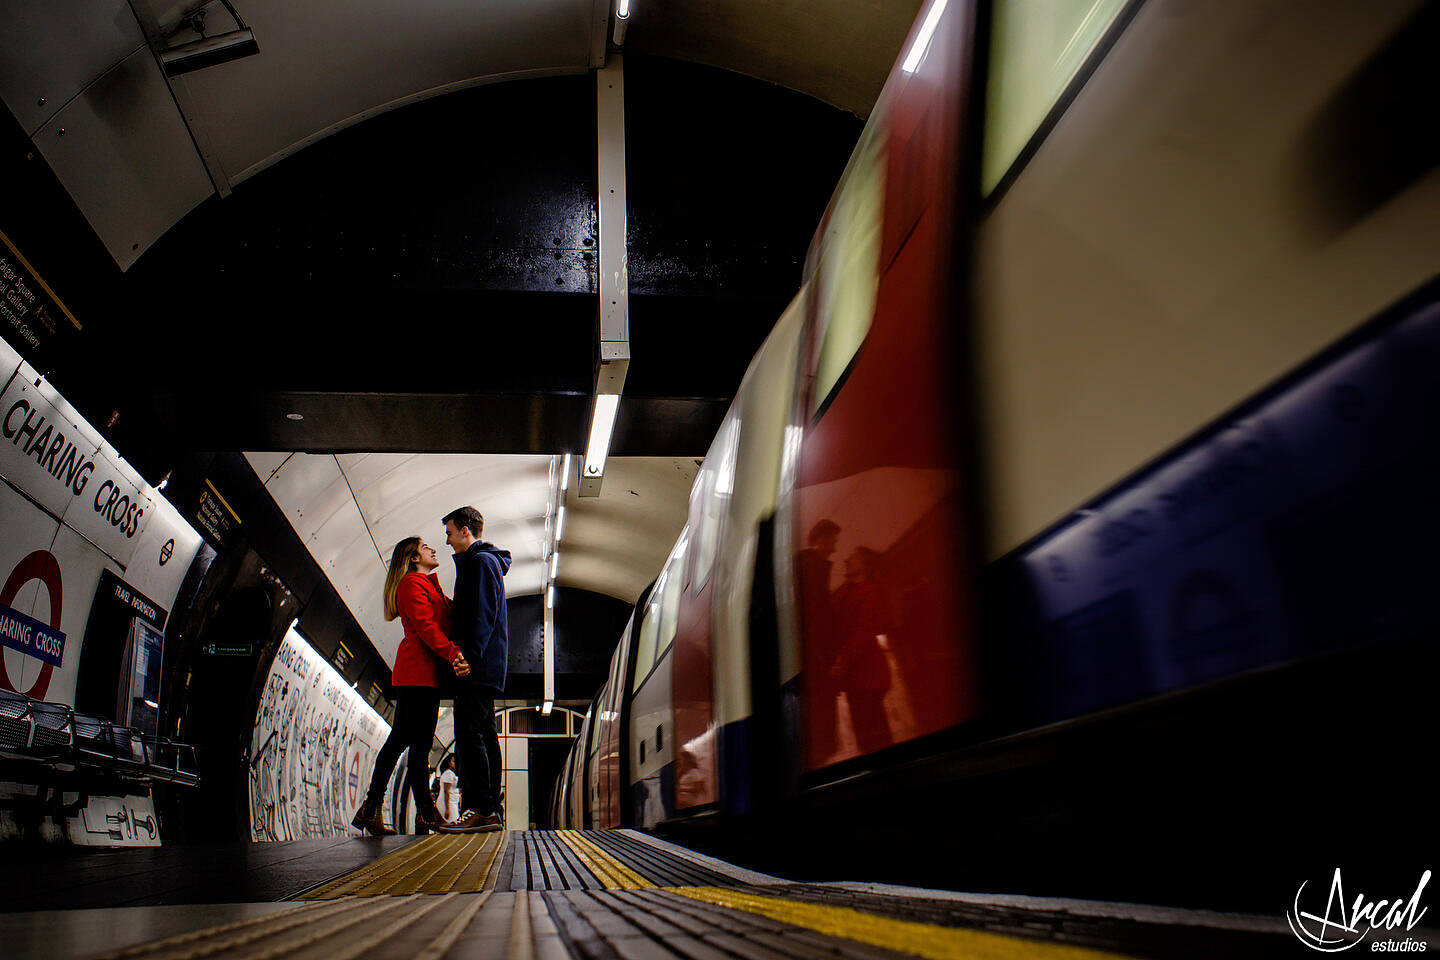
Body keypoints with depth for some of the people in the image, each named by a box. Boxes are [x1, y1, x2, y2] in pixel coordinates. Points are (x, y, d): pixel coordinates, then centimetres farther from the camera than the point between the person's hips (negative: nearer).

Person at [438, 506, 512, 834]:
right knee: (485, 734, 8)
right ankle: (490, 811, 9)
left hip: (479, 665, -11)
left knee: (468, 733, -13)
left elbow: (484, 613, -17)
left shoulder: (480, 561, -7)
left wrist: (469, 655, -22)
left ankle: (481, 810, -15)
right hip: (486, 667, 11)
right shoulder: (486, 561, 24)